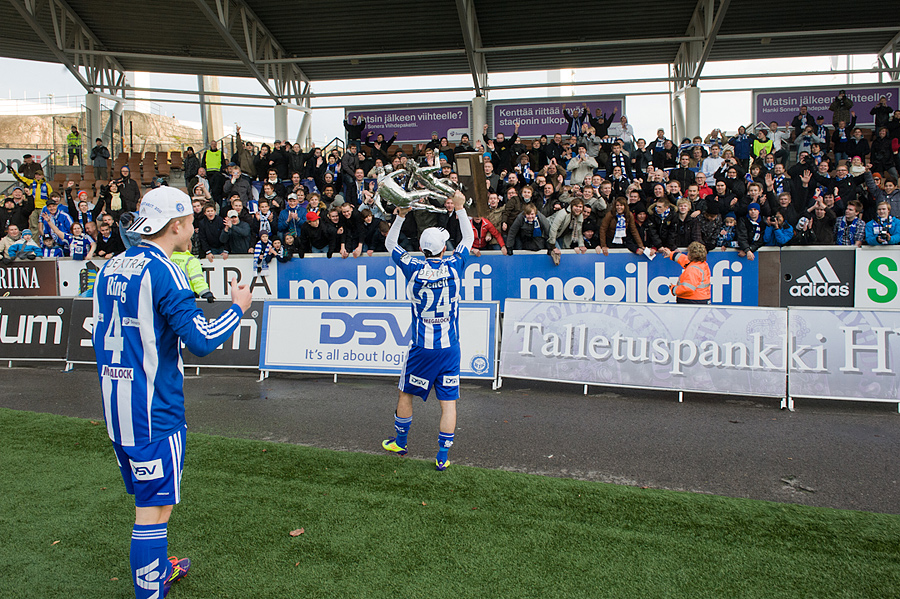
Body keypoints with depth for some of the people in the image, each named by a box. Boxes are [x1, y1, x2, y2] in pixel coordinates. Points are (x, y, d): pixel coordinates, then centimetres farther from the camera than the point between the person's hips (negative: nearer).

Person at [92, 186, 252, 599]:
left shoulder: (110, 268, 9)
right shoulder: (162, 271, -16)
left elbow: (101, 339, 18)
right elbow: (201, 340, -21)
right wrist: (237, 308, -8)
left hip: (114, 401, 9)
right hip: (153, 409, -9)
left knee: (146, 496, 23)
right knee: (154, 507, 1)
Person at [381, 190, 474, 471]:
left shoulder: (414, 268, -6)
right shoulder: (453, 267, -5)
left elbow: (390, 244, 11)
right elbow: (469, 238, 14)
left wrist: (400, 216, 11)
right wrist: (460, 208, 17)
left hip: (421, 348, 0)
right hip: (450, 348, 1)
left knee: (406, 393, 18)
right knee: (448, 401, 6)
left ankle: (399, 442, 34)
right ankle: (442, 456, 8)